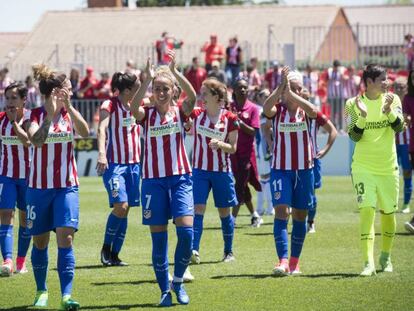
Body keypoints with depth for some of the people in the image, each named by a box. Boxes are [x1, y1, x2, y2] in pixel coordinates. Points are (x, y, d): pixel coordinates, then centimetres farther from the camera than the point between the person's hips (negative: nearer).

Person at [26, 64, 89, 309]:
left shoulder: (69, 113, 3)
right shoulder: (37, 115, -5)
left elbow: (85, 132, -16)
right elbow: (36, 140, -23)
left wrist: (68, 106, -23)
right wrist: (51, 113, -31)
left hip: (67, 187, 1)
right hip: (39, 187, -1)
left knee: (66, 237, -14)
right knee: (40, 241, 8)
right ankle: (42, 291, 26)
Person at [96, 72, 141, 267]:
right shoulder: (109, 105, -8)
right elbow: (101, 128, -21)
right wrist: (101, 152, -36)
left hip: (134, 163, 6)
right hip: (114, 163, -6)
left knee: (125, 210, 4)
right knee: (120, 206, -18)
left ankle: (114, 255, 10)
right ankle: (106, 248, -1)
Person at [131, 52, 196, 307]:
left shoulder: (179, 112, 4)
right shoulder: (147, 115, 3)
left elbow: (193, 96, -18)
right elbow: (134, 108, -21)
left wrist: (174, 71, -28)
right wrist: (147, 79, -31)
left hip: (180, 178, 0)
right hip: (153, 180, 0)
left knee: (186, 231, -15)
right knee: (159, 238, 1)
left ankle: (178, 281, 5)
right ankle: (165, 290, 10)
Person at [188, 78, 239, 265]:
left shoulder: (230, 119, -5)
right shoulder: (197, 114, 1)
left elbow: (233, 148, -1)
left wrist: (220, 144, -21)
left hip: (222, 171, -1)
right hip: (200, 170, 1)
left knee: (224, 212, 9)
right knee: (197, 209, -12)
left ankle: (229, 252, 23)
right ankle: (193, 250, -20)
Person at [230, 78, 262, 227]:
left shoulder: (253, 108, -3)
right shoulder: (229, 107, 4)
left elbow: (253, 132, -10)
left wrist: (239, 121, -20)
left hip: (246, 152, -3)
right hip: (233, 152, 3)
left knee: (240, 185, -8)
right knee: (242, 186, 11)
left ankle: (233, 218, -7)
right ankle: (255, 216, 24)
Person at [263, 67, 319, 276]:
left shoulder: (305, 109, 2)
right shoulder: (278, 109, -2)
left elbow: (314, 111, -23)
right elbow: (266, 108, -26)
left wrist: (291, 94, -27)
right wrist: (281, 87, -32)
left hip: (304, 169, 2)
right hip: (280, 169, -2)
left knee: (300, 216, 8)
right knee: (281, 212, -14)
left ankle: (295, 262, 18)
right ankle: (283, 261, -22)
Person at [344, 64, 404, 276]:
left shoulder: (392, 100, -1)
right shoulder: (353, 104, -5)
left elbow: (399, 127, -13)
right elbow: (354, 136, -10)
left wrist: (389, 111, -31)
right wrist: (362, 116, -26)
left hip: (389, 167, 2)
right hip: (363, 168, -2)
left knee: (388, 213, 11)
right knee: (366, 210, -15)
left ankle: (385, 257, 32)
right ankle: (368, 263, -18)